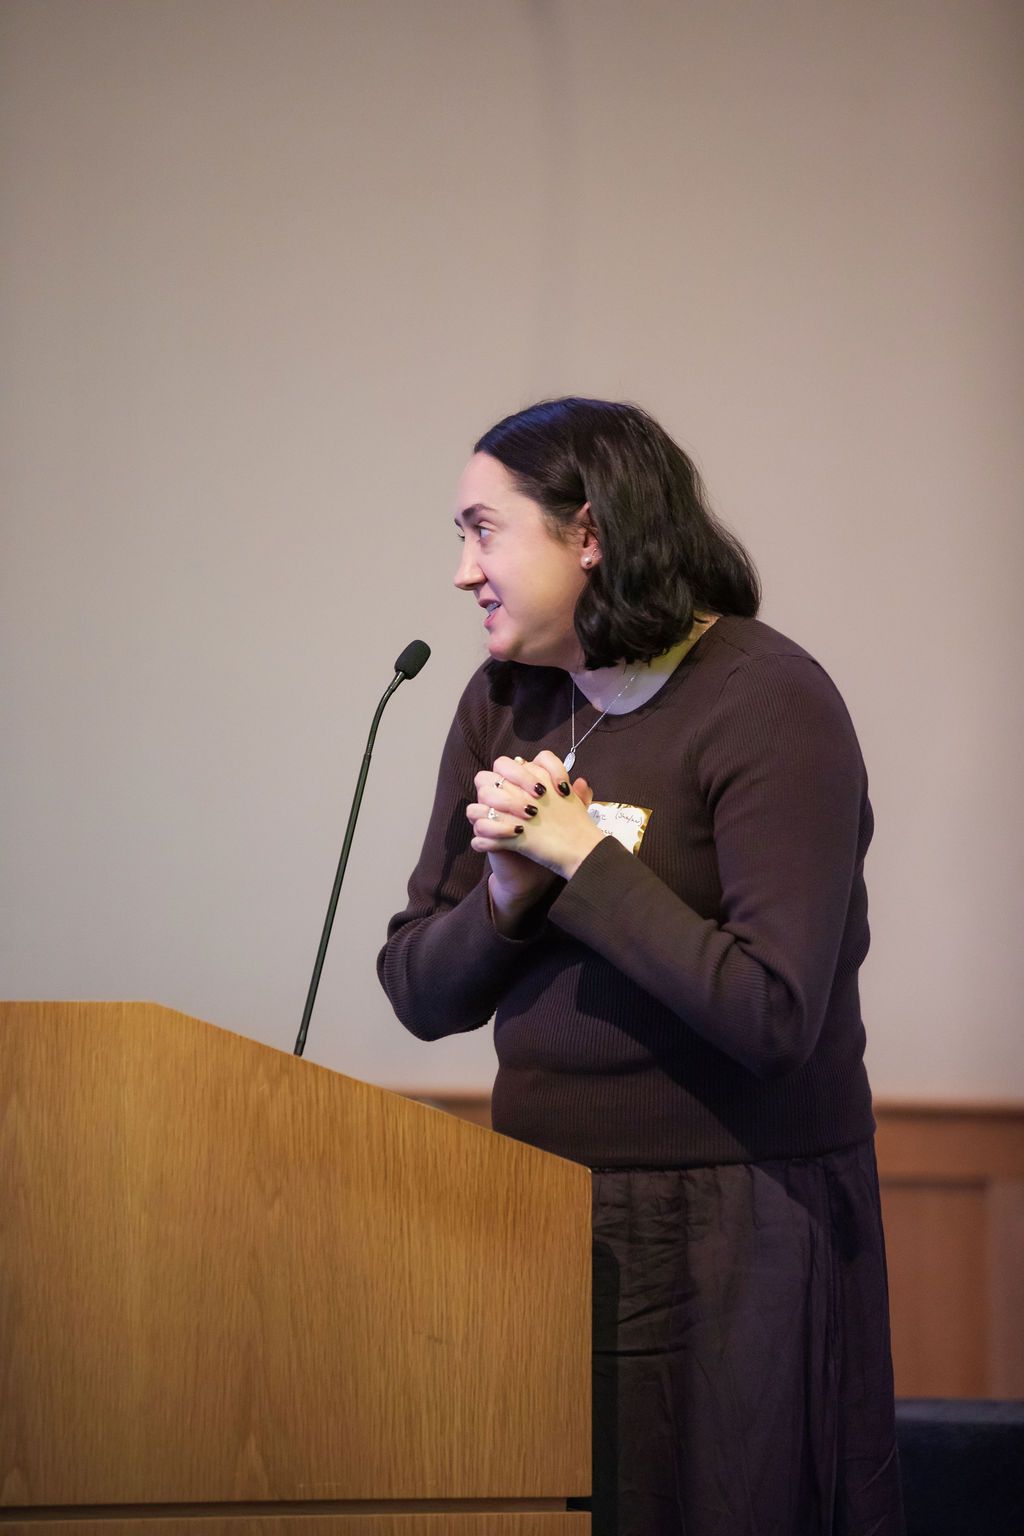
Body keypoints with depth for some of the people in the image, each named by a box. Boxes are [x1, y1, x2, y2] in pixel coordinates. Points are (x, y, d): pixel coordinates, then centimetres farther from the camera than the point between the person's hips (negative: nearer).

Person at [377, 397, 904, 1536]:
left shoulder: (767, 705, -13)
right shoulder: (506, 703, 7)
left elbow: (774, 1016, -22)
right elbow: (419, 995, 7)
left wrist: (579, 857, -17)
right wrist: (509, 893, -13)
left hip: (732, 1227, -6)